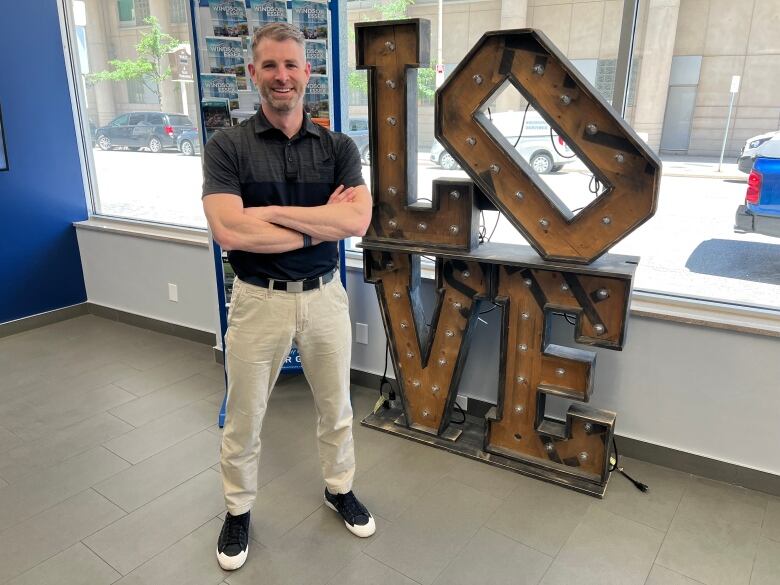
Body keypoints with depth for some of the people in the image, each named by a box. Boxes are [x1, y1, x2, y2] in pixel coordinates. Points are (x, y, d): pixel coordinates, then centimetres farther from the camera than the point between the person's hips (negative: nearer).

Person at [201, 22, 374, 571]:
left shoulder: (338, 146, -1)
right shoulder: (227, 146, -8)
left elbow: (357, 220, -17)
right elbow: (229, 232, -22)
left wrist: (271, 212, -19)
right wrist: (320, 224, -16)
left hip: (325, 295, 2)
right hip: (259, 300, -2)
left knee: (336, 407, 19)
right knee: (243, 419, 14)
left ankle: (340, 489, 45)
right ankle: (239, 510, 39)